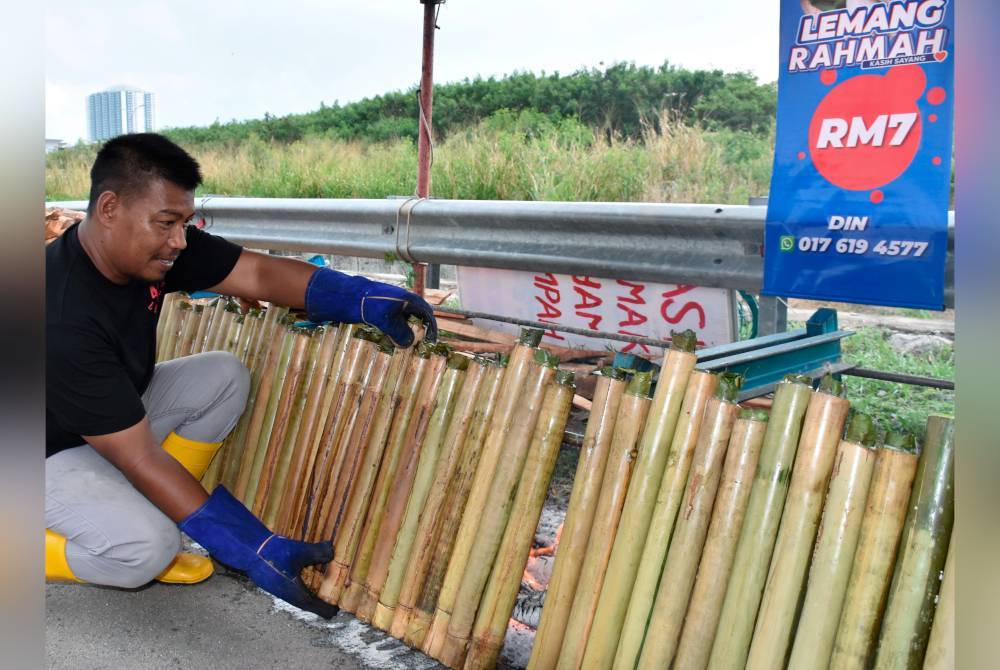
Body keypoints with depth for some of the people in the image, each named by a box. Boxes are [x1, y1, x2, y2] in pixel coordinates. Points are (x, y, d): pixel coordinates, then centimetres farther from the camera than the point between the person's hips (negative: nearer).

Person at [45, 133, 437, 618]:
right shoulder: (64, 320, -36)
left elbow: (258, 273, -15)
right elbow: (140, 458, -34)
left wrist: (361, 297, -33)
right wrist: (255, 551, -34)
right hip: (54, 453, -8)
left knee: (223, 376, -9)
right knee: (146, 548, -30)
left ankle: (138, 515, -1)